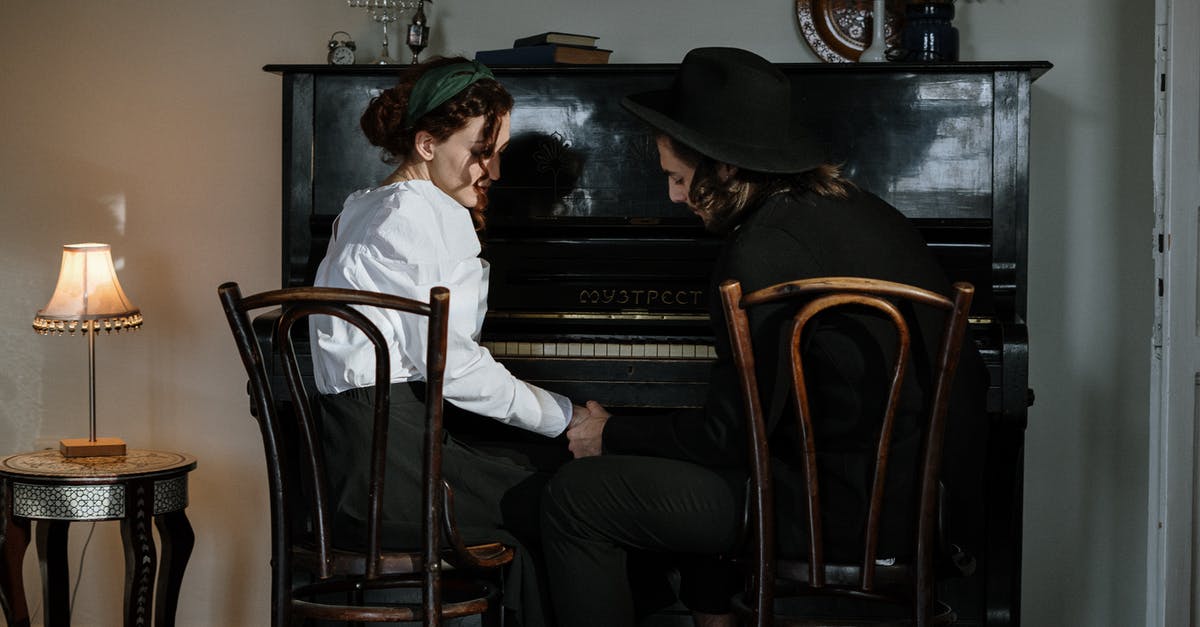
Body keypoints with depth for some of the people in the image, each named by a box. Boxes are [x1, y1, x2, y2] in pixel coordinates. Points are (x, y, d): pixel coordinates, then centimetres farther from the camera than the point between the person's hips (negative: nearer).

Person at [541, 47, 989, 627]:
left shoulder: (766, 251, -19)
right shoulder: (855, 208, 10)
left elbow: (731, 436, -15)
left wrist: (612, 436, 0)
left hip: (855, 511, -10)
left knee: (576, 498, -5)